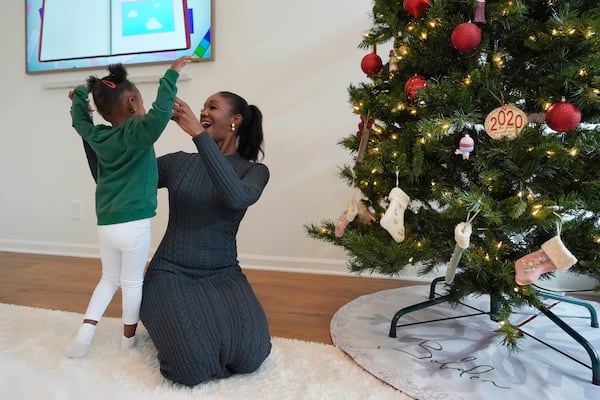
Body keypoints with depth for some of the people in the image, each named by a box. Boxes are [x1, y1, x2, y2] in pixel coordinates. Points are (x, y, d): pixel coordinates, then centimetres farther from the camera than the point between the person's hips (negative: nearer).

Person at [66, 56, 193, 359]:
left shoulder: (96, 135, 7)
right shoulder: (136, 132, -12)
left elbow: (80, 119, 26)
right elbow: (159, 115, -31)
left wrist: (81, 92, 40)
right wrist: (171, 75, -25)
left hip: (105, 225, 6)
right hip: (133, 224, -6)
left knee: (109, 279, 23)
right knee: (132, 282, 10)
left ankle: (85, 331, 15)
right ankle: (129, 337, 25)